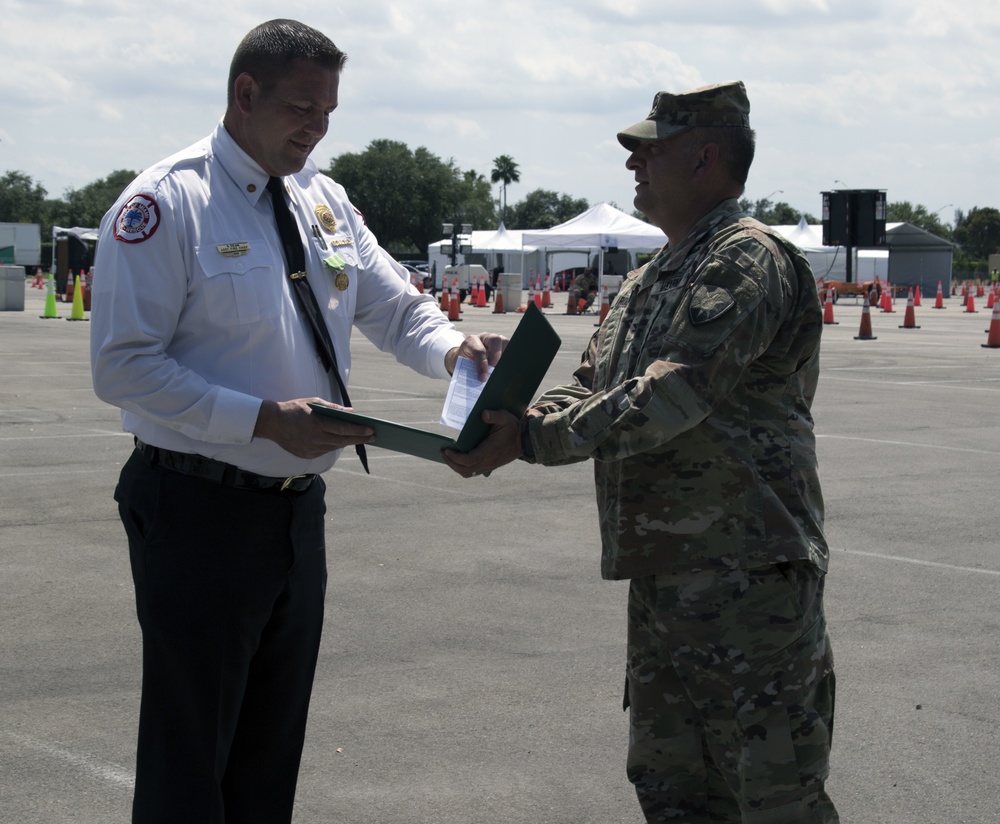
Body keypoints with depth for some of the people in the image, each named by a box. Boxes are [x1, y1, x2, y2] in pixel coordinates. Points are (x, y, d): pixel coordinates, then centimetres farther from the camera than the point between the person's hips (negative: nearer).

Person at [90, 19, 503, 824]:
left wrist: (453, 348, -10)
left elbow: (393, 306, 13)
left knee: (272, 754, 17)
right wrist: (266, 420, -26)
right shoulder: (166, 204, -14)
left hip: (299, 508, 7)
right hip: (201, 511, -7)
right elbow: (123, 366, -19)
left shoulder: (323, 200, 8)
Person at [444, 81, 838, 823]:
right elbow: (590, 389, 16)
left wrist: (532, 438, -21)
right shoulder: (648, 282, 19)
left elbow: (669, 398, -23)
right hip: (663, 574, 10)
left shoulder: (748, 260, -13)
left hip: (748, 573, -10)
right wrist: (504, 428, -5)